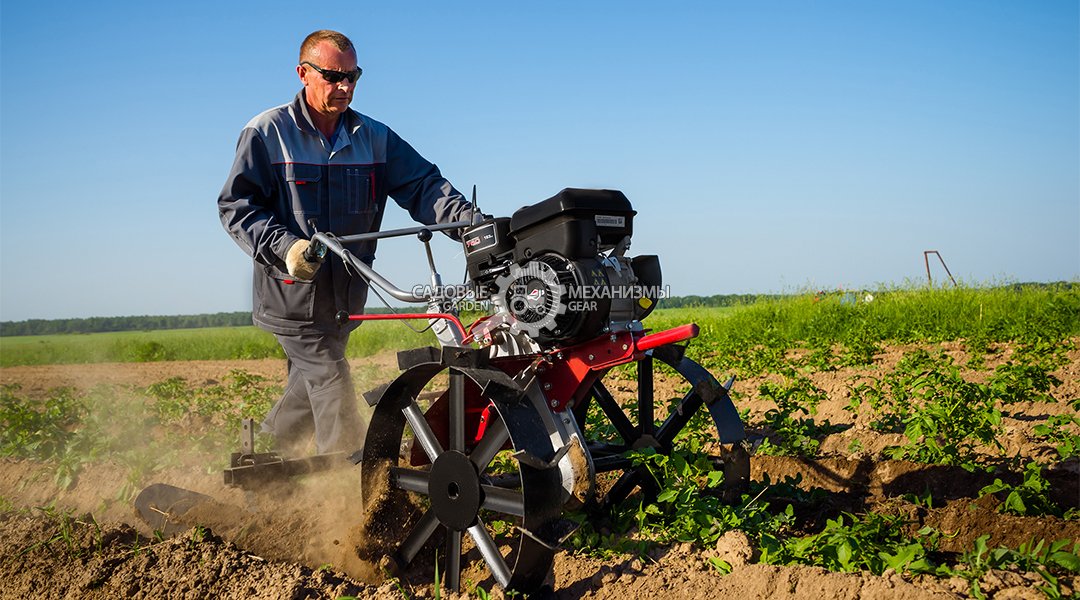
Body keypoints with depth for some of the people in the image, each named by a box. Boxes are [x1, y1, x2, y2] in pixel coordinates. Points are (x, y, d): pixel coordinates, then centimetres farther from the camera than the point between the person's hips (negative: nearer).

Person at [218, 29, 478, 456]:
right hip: (294, 295, -5)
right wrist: (285, 247, -24)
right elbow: (235, 204, -7)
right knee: (333, 389, -9)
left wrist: (467, 219, -20)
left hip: (344, 296, 5)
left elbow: (422, 184, -1)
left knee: (310, 390, 18)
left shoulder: (374, 138, 7)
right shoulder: (267, 133, -4)